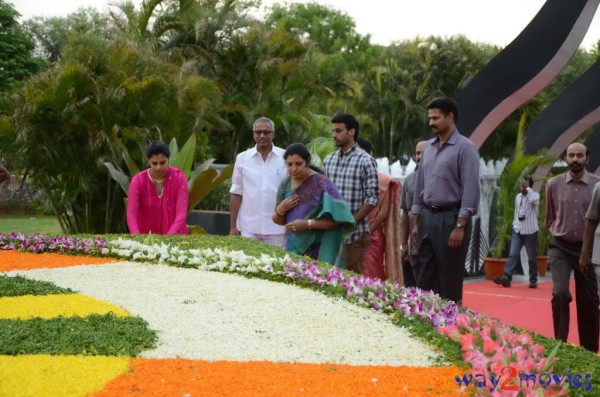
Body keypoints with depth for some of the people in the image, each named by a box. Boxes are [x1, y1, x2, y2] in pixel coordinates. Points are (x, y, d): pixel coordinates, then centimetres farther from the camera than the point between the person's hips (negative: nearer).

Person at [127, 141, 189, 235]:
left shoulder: (179, 177, -9)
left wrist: (169, 236, -33)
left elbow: (181, 212, -17)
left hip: (174, 237, 0)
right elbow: (131, 213, -18)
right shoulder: (138, 180, -8)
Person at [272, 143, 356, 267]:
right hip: (293, 248, 5)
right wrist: (280, 210, -8)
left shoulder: (321, 183, -11)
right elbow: (278, 220, 13)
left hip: (319, 251, -5)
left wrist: (308, 224, -22)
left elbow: (338, 219, -16)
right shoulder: (286, 184, 5)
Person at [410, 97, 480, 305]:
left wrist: (460, 226, -18)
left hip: (450, 217, -7)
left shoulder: (464, 148, -8)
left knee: (450, 280, -1)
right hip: (427, 217, 7)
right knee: (426, 278, 10)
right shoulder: (428, 147, 13)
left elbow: (471, 190, -13)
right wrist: (415, 222, 12)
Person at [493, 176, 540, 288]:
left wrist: (527, 188, -21)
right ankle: (506, 278, -14)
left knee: (532, 257, 4)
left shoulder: (535, 195, -6)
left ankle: (533, 280, 14)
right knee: (513, 254, -6)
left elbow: (534, 199, -32)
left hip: (530, 231, -4)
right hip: (517, 230, 4)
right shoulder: (518, 196, 11)